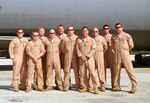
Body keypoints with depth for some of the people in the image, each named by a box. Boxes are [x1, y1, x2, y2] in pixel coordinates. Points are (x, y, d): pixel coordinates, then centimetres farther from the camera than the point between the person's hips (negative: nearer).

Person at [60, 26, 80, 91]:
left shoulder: (77, 38, 6)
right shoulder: (64, 39, 8)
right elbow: (62, 48, 16)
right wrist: (65, 53, 12)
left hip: (75, 56, 0)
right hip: (67, 56, 0)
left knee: (76, 71, 0)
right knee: (66, 71, -1)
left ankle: (77, 86, 7)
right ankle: (66, 86, 3)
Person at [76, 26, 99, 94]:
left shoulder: (91, 40, 4)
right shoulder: (79, 40, 10)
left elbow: (93, 50, -3)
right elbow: (77, 49, 5)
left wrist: (87, 57, -11)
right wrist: (81, 56, -9)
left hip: (89, 58, -3)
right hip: (81, 59, 3)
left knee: (92, 73, -9)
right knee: (82, 73, 3)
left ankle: (95, 88, -7)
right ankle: (85, 87, 13)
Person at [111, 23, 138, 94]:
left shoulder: (127, 36, -1)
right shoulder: (113, 37, 7)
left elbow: (131, 45, 7)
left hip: (125, 55, -3)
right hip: (117, 56, 3)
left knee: (130, 70, -5)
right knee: (116, 71, 6)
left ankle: (134, 86, -2)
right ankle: (116, 86, 16)